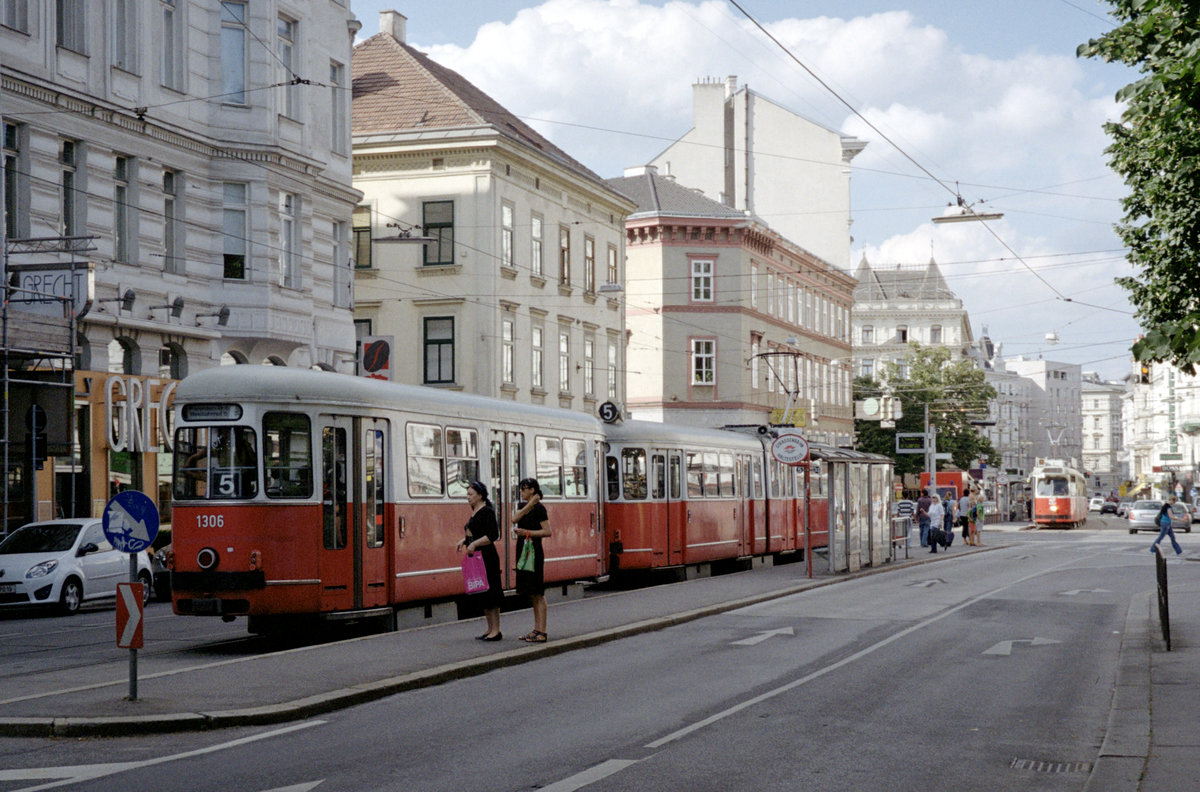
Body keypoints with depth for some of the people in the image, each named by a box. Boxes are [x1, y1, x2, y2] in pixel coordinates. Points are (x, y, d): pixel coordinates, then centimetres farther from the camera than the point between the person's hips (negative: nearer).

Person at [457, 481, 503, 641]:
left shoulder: (487, 512, -13)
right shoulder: (475, 513, 16)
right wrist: (465, 540, 10)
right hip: (477, 557, 10)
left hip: (487, 558, -10)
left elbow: (493, 535, -21)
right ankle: (490, 629, 18)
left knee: (490, 593, -7)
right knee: (482, 595, 12)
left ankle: (496, 630, -3)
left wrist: (474, 543, -25)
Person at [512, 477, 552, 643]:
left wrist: (527, 532, -19)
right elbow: (515, 518, -6)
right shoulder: (522, 505, 14)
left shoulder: (539, 508, -9)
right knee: (531, 593, 12)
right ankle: (536, 629, 17)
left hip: (534, 552, -8)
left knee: (537, 593, -7)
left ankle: (542, 632, -6)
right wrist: (530, 505, -11)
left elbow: (547, 532, -15)